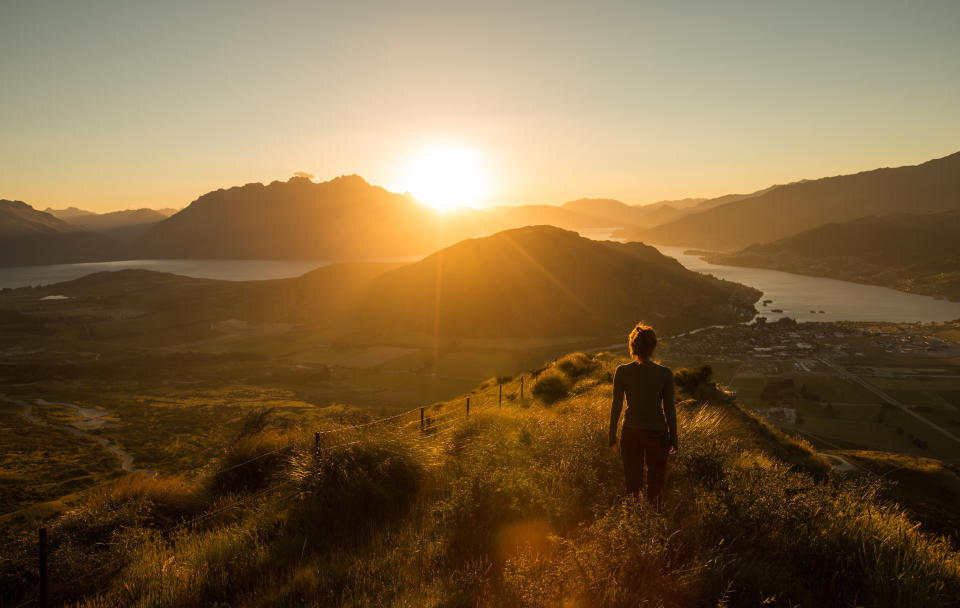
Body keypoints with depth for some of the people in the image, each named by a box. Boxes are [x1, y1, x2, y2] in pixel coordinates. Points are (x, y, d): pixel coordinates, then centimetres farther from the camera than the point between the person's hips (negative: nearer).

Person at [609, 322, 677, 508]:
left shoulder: (622, 372, -10)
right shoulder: (665, 374, -11)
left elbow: (616, 406, -6)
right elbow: (670, 409, -5)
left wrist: (612, 436, 5)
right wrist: (674, 439, 6)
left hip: (631, 433, 1)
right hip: (658, 432, 0)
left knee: (632, 481, 15)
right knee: (655, 481, 16)